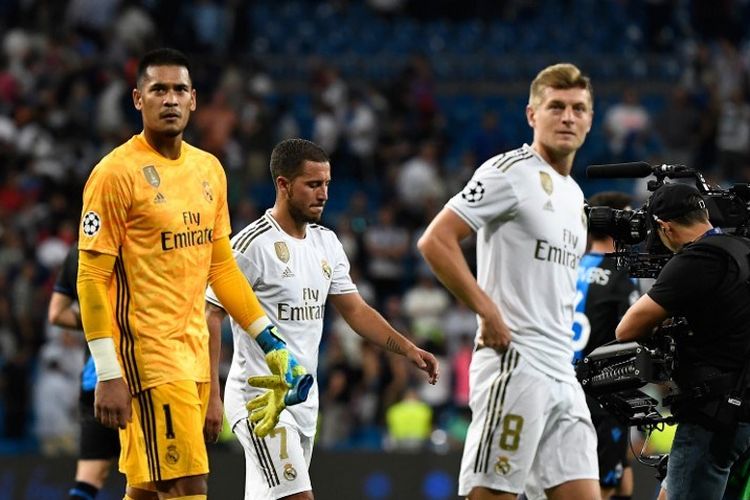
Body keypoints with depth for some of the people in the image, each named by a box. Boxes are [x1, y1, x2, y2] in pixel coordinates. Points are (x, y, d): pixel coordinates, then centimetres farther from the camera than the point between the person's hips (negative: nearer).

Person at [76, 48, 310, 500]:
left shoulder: (209, 170, 12)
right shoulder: (117, 173, -9)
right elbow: (92, 279, -11)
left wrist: (271, 340, 15)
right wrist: (108, 374, -17)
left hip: (193, 350, 7)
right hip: (147, 352, -7)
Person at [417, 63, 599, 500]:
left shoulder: (573, 193, 21)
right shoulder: (510, 172, -6)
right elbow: (436, 241, -14)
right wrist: (488, 312, -16)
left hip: (562, 375, 8)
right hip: (514, 365, -8)